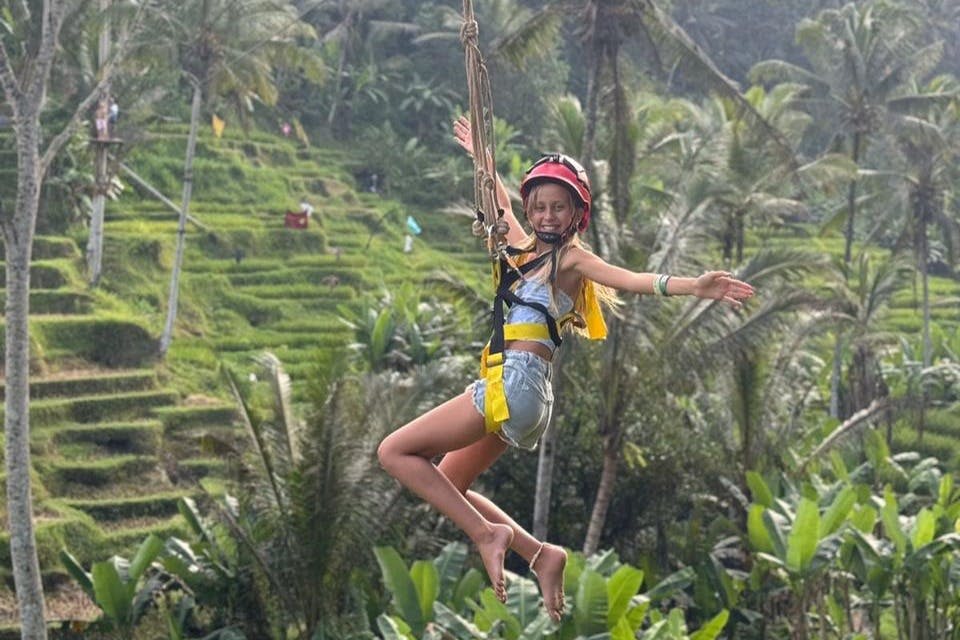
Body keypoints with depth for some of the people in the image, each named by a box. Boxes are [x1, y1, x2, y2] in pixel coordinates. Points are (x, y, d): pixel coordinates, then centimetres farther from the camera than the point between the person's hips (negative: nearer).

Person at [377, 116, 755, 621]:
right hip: (520, 394, 9)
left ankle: (487, 535, -11)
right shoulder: (529, 249, 16)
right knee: (446, 488, 15)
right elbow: (503, 206, 35)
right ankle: (539, 555, 6)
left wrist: (693, 288, -37)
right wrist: (479, 155, 50)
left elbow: (631, 279, -21)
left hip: (513, 384, -9)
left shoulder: (572, 259, -5)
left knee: (395, 453, -7)